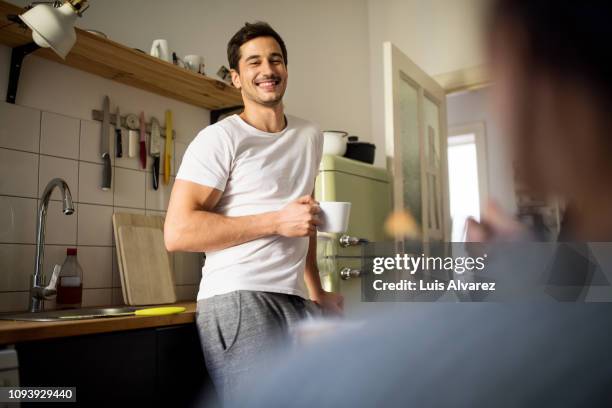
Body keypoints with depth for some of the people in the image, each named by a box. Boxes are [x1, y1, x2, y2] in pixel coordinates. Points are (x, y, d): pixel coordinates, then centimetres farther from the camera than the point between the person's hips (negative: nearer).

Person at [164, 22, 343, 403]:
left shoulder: (311, 137, 14)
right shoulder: (220, 138, -7)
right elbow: (178, 232, -15)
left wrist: (317, 291, 16)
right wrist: (277, 221, -15)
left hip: (296, 300, 6)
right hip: (238, 298, -6)